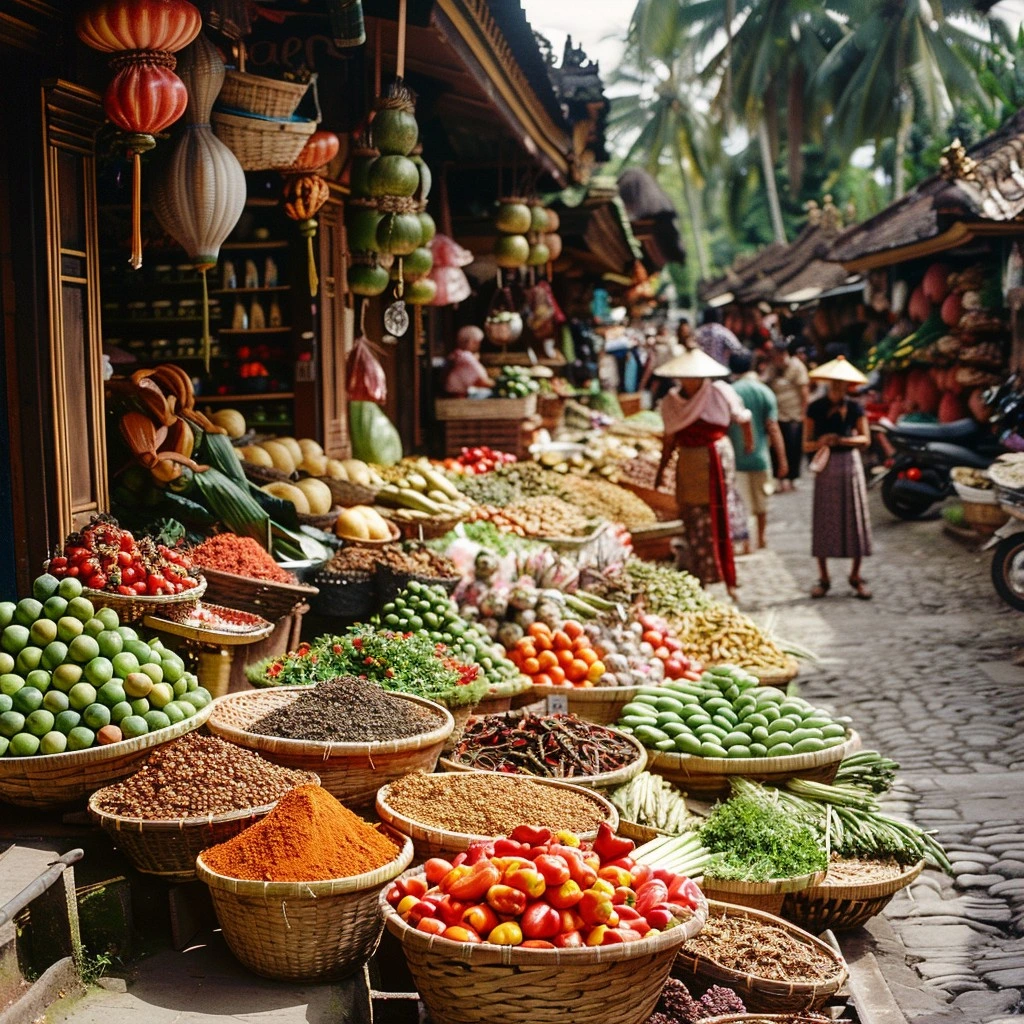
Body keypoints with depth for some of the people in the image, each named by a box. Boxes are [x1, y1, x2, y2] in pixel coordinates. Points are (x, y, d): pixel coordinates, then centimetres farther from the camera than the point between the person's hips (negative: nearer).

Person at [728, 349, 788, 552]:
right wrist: (782, 459, 0)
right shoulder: (765, 392, -3)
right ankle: (762, 538, 32)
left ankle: (745, 544, -2)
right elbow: (773, 429, -5)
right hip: (759, 456, 2)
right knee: (761, 501, 18)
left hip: (735, 457, -2)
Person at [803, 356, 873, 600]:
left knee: (855, 518, 1)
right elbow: (806, 444, -1)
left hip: (850, 463, 1)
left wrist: (841, 440, -18)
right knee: (823, 521, 1)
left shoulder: (855, 408, 3)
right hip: (826, 467, -1)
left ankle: (856, 576, 12)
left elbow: (865, 439, -4)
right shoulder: (816, 408, 0)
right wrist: (821, 442, -22)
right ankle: (823, 578, 9)